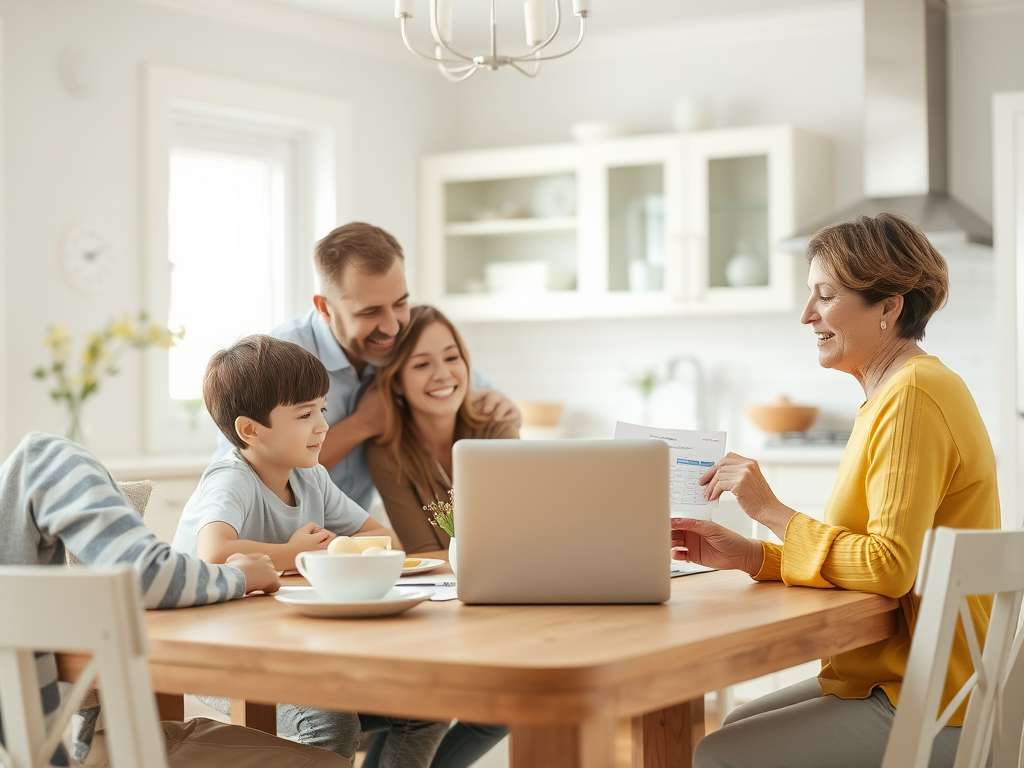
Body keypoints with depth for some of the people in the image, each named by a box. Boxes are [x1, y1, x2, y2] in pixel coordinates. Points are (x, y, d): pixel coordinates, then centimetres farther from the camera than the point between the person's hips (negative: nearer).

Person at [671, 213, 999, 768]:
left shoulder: (913, 398, -18)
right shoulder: (890, 395, 15)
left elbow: (890, 566, -26)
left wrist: (771, 510, -17)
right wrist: (744, 555, 4)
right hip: (887, 677, 10)